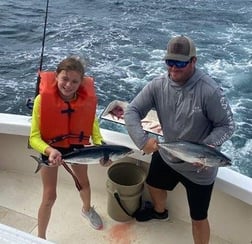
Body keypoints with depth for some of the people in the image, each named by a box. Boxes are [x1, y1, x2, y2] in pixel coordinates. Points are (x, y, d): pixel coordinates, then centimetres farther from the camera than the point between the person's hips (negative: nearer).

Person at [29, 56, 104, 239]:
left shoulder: (87, 98, -22)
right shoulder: (43, 99, -30)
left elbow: (92, 123, -9)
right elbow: (34, 137, -28)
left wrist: (100, 146, -25)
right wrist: (49, 150, -47)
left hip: (76, 146, 3)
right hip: (50, 148, -3)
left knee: (84, 182, 25)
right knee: (50, 196, 3)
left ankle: (87, 209, 58)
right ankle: (41, 237, 28)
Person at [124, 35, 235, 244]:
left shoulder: (209, 90, -28)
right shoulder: (158, 85, -14)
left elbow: (227, 125, -18)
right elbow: (132, 111, -12)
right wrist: (142, 139, -28)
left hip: (199, 168, -5)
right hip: (166, 156, 6)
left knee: (198, 217, 8)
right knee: (154, 185, 32)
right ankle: (159, 211, 68)